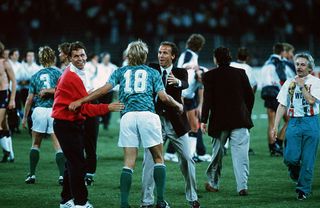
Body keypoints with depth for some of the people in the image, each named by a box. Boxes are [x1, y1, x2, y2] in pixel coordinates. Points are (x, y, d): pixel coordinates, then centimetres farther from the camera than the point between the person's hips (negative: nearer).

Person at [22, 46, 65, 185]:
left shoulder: (36, 76, 9)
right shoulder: (58, 73, 2)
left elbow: (30, 99, 8)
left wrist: (25, 117, 15)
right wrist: (49, 91, 0)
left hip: (39, 110, 2)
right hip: (54, 111, -2)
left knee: (35, 144, 15)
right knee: (58, 146, -1)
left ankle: (32, 175, 14)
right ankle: (62, 175, -10)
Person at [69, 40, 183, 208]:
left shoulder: (121, 72, 18)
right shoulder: (153, 73, 16)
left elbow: (104, 89, 4)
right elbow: (163, 97, 6)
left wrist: (81, 101, 6)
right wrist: (178, 106, 24)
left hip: (127, 116, 2)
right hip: (147, 115, -2)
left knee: (129, 162, 2)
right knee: (158, 158, 7)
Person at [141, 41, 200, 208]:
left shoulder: (180, 73, 1)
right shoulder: (151, 69, 5)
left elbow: (185, 84, -20)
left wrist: (177, 82, -43)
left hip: (176, 122, 1)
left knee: (187, 159, 4)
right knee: (149, 161, -6)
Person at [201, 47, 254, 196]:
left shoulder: (210, 76, -4)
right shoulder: (240, 73, 3)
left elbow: (207, 99, -8)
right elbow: (250, 96, 5)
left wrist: (204, 120, -4)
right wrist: (247, 115, 17)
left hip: (219, 121, -1)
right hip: (240, 120, 1)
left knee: (217, 153, 14)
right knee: (240, 154, -3)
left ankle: (213, 184, 25)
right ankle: (242, 186, -12)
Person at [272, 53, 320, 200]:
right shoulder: (289, 83, 11)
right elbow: (282, 105, 11)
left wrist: (302, 86, -9)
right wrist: (275, 126, 5)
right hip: (293, 122, 2)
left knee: (307, 159, -1)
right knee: (290, 157, -9)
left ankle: (303, 189, 11)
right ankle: (295, 173, 24)